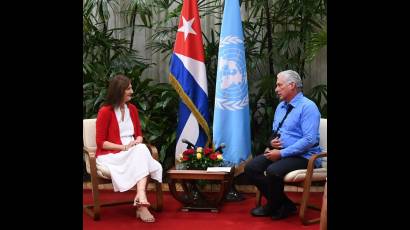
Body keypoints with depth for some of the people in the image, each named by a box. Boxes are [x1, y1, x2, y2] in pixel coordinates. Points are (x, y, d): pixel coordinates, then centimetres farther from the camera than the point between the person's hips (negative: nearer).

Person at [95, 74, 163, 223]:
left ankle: (140, 202, -42)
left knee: (142, 150, -30)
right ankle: (142, 202, -39)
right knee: (141, 153, -32)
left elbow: (139, 134, 16)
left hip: (134, 152, 6)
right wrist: (124, 147, -20)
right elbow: (100, 142, -10)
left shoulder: (132, 109, 12)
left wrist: (137, 142, -9)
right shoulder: (105, 111, -8)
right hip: (110, 155, -6)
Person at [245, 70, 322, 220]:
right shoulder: (281, 106, 14)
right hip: (280, 152, 8)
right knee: (250, 168, -11)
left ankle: (272, 208, -4)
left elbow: (309, 139, -22)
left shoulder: (307, 107, -12)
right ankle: (284, 203, -2)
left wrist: (282, 153, -22)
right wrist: (271, 142, -1)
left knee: (273, 171, -33)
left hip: (302, 156, -8)